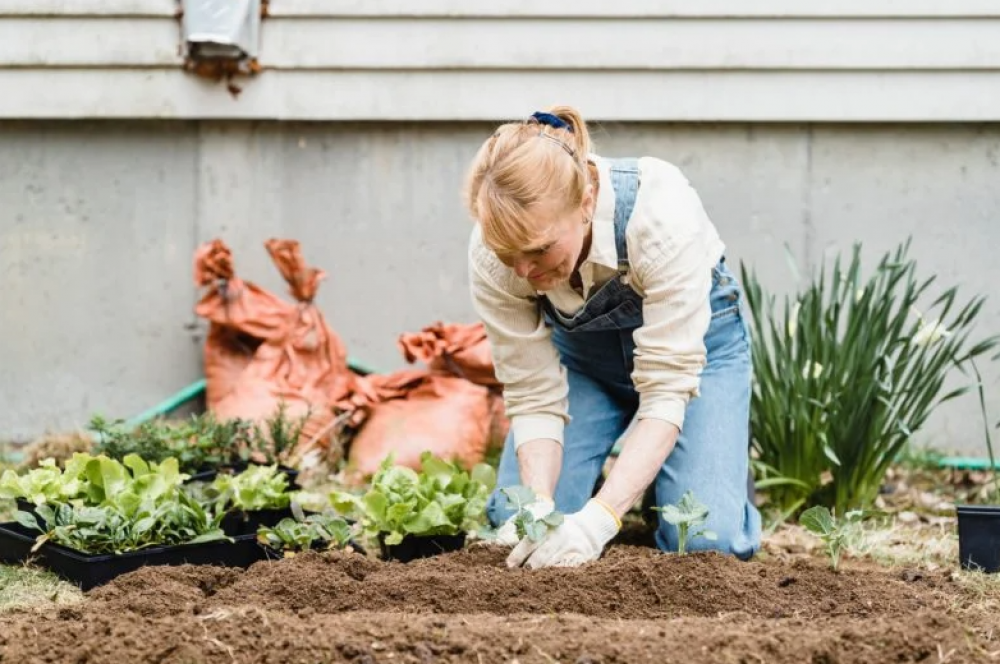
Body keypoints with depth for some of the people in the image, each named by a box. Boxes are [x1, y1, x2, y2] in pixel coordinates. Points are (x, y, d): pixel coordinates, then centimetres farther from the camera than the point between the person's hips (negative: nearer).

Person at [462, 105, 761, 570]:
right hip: (581, 350, 3)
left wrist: (600, 518, -46)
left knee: (706, 541, -20)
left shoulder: (660, 215, -40)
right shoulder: (493, 257, -30)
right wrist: (540, 508, -38)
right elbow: (533, 396, -21)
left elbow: (666, 389, -37)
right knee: (517, 523, -16)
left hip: (693, 335, -3)